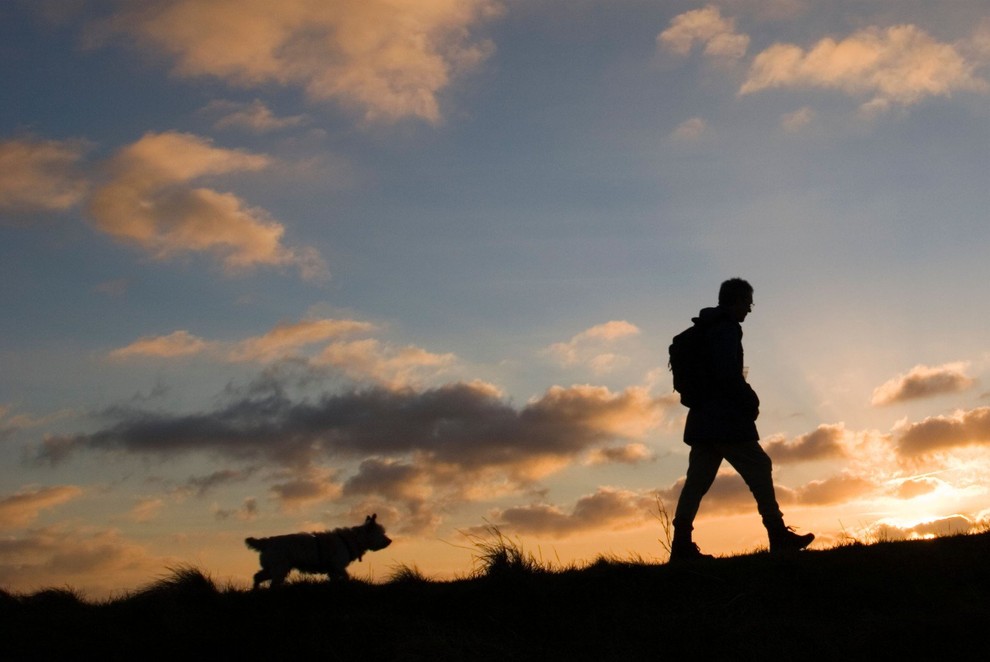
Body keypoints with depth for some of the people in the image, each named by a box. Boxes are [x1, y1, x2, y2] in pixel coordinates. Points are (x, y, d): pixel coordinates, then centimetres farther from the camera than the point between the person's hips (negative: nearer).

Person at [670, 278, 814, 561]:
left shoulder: (703, 331, 19)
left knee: (697, 480, 5)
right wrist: (751, 401, -7)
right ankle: (778, 535, 3)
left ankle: (682, 545, 0)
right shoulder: (727, 330, -10)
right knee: (758, 468, 0)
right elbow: (728, 374, -20)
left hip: (702, 418, 9)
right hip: (726, 418, -9)